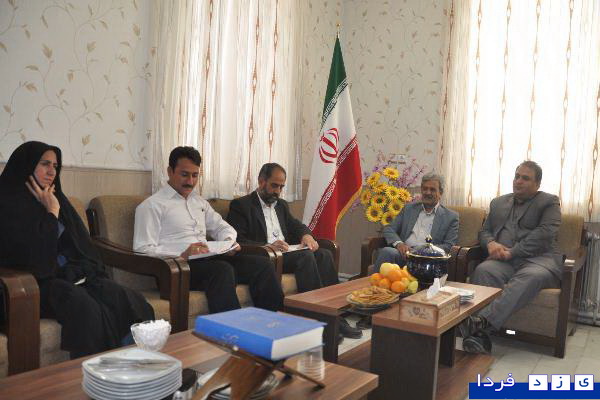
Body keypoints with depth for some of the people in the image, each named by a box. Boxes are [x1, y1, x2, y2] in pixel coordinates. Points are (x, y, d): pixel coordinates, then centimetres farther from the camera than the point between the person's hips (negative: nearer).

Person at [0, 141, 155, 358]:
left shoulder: (55, 199, 19)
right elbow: (35, 255, -14)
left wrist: (79, 272, -1)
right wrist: (52, 212, -5)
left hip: (71, 275, 6)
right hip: (38, 283, -5)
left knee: (130, 301, -23)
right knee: (85, 308, -36)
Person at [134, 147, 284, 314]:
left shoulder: (199, 202, 25)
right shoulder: (151, 205, 1)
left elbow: (222, 227, 30)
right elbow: (143, 249, -8)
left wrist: (229, 241, 5)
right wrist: (182, 255, -22)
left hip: (208, 260, 7)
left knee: (261, 263, -15)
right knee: (222, 269, -36)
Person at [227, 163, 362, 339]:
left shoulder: (282, 205, 25)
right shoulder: (241, 205, 1)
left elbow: (296, 225, 20)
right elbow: (238, 240, -9)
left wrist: (306, 235, -5)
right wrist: (268, 246, -23)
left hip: (287, 254, 7)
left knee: (324, 254, -19)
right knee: (305, 256, -30)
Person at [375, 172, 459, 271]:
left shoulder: (451, 217, 13)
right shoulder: (409, 208, 22)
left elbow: (448, 246, 5)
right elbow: (389, 229, 15)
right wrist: (399, 243, -8)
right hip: (404, 252, 2)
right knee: (386, 251, -32)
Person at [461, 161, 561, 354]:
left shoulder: (549, 202, 11)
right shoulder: (498, 203, 26)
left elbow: (544, 233, -5)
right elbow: (484, 231, 25)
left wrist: (512, 252, -14)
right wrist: (491, 243, -2)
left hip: (538, 258, -3)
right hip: (504, 260, 3)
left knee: (532, 276, -39)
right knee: (483, 270, -32)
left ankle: (484, 320, -51)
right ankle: (480, 334, -43)